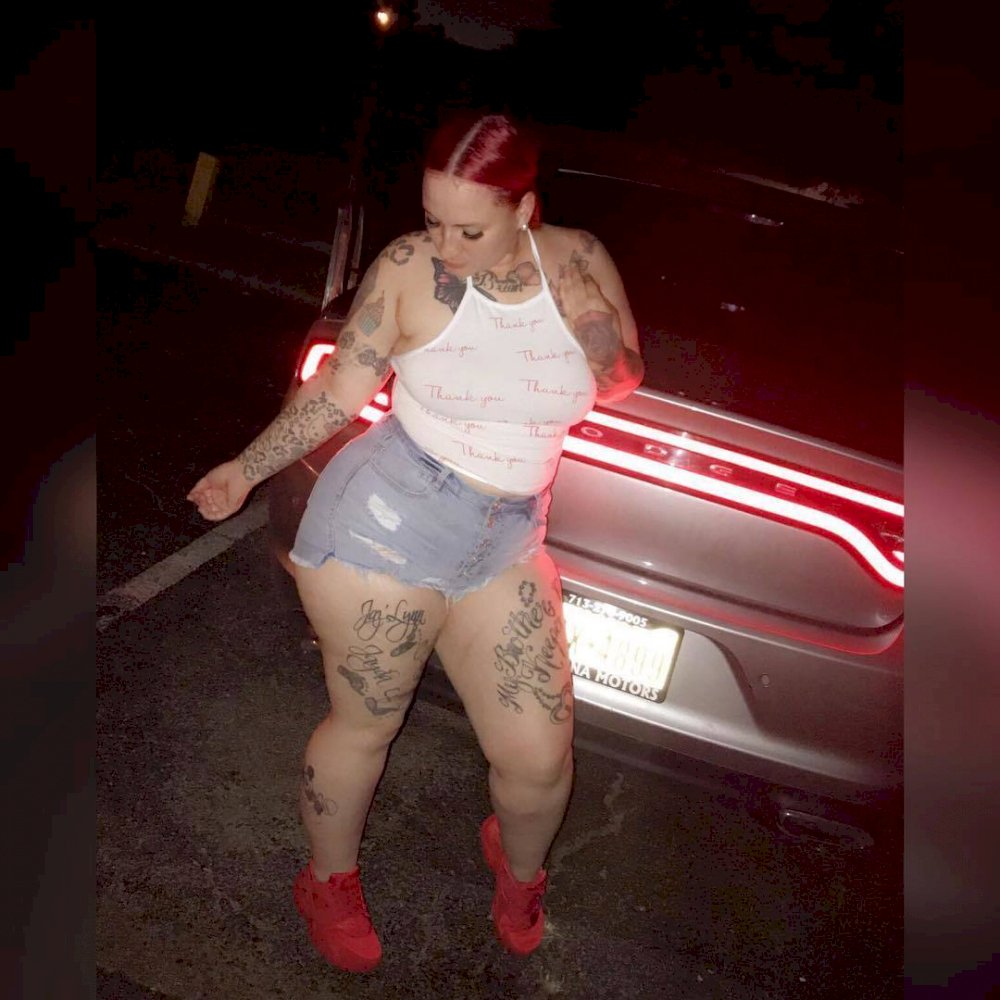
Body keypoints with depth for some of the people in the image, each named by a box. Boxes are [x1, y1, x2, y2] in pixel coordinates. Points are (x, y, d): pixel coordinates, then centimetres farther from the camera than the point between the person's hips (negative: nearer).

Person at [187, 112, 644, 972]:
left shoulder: (578, 260, -1)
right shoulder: (408, 268, -9)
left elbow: (622, 387, 8)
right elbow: (340, 389, 0)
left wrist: (597, 323, -13)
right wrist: (249, 468, -3)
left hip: (505, 545, 3)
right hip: (387, 519, -3)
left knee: (539, 756, 5)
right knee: (365, 725, 10)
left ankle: (520, 866, 42)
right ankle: (331, 882, 41)